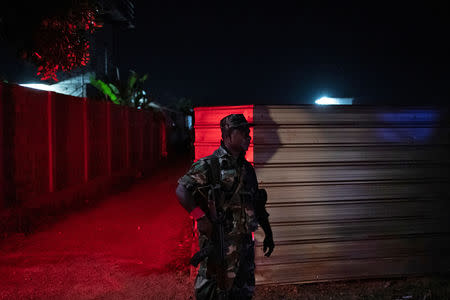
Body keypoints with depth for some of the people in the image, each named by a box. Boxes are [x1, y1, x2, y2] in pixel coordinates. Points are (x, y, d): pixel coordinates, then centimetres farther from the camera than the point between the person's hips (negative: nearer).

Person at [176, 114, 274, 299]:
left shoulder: (247, 169, 13)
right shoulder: (208, 165, -8)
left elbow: (258, 205, 20)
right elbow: (181, 190, -15)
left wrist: (268, 234, 20)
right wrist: (200, 218, -24)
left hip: (245, 242, 7)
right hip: (217, 241, -7)